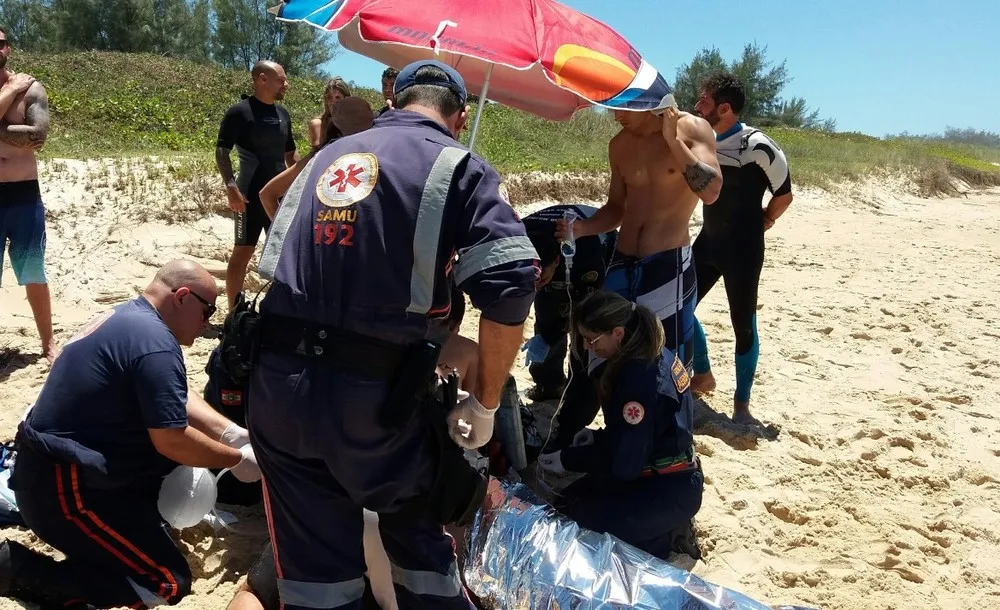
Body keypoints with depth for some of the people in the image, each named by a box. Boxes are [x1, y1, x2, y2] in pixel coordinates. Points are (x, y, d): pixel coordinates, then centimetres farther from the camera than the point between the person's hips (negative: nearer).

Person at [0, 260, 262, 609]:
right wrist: (238, 459, -9)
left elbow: (176, 402, 15)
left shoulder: (125, 317, 9)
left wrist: (234, 434, 6)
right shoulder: (155, 342, -22)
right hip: (62, 488, -10)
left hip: (51, 467, 10)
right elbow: (171, 439, -22)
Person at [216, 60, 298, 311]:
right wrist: (230, 186, -23)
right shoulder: (240, 111, -8)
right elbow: (221, 151, -11)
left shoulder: (282, 113, 12)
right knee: (243, 251, -2)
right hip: (251, 196, -7)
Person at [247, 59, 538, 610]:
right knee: (419, 542, 20)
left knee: (313, 564, 16)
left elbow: (274, 265, 19)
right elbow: (511, 285, -14)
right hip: (373, 394, -4)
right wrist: (485, 403, -4)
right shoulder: (457, 166, 1)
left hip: (275, 383, 5)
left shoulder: (326, 157, 18)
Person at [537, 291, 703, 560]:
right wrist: (598, 436, 3)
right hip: (672, 478, 10)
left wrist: (567, 460, -12)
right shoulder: (656, 355, 0)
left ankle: (666, 539, 0)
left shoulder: (639, 379, -29)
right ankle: (664, 527, 13)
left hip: (669, 493, -10)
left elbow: (622, 462, -22)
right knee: (570, 500, 13)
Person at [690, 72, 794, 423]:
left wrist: (761, 222, 2)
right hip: (708, 242, 7)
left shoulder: (757, 146, -18)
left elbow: (784, 195, -9)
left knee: (743, 325, 3)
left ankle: (742, 404, 18)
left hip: (743, 248, -7)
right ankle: (703, 376, 31)